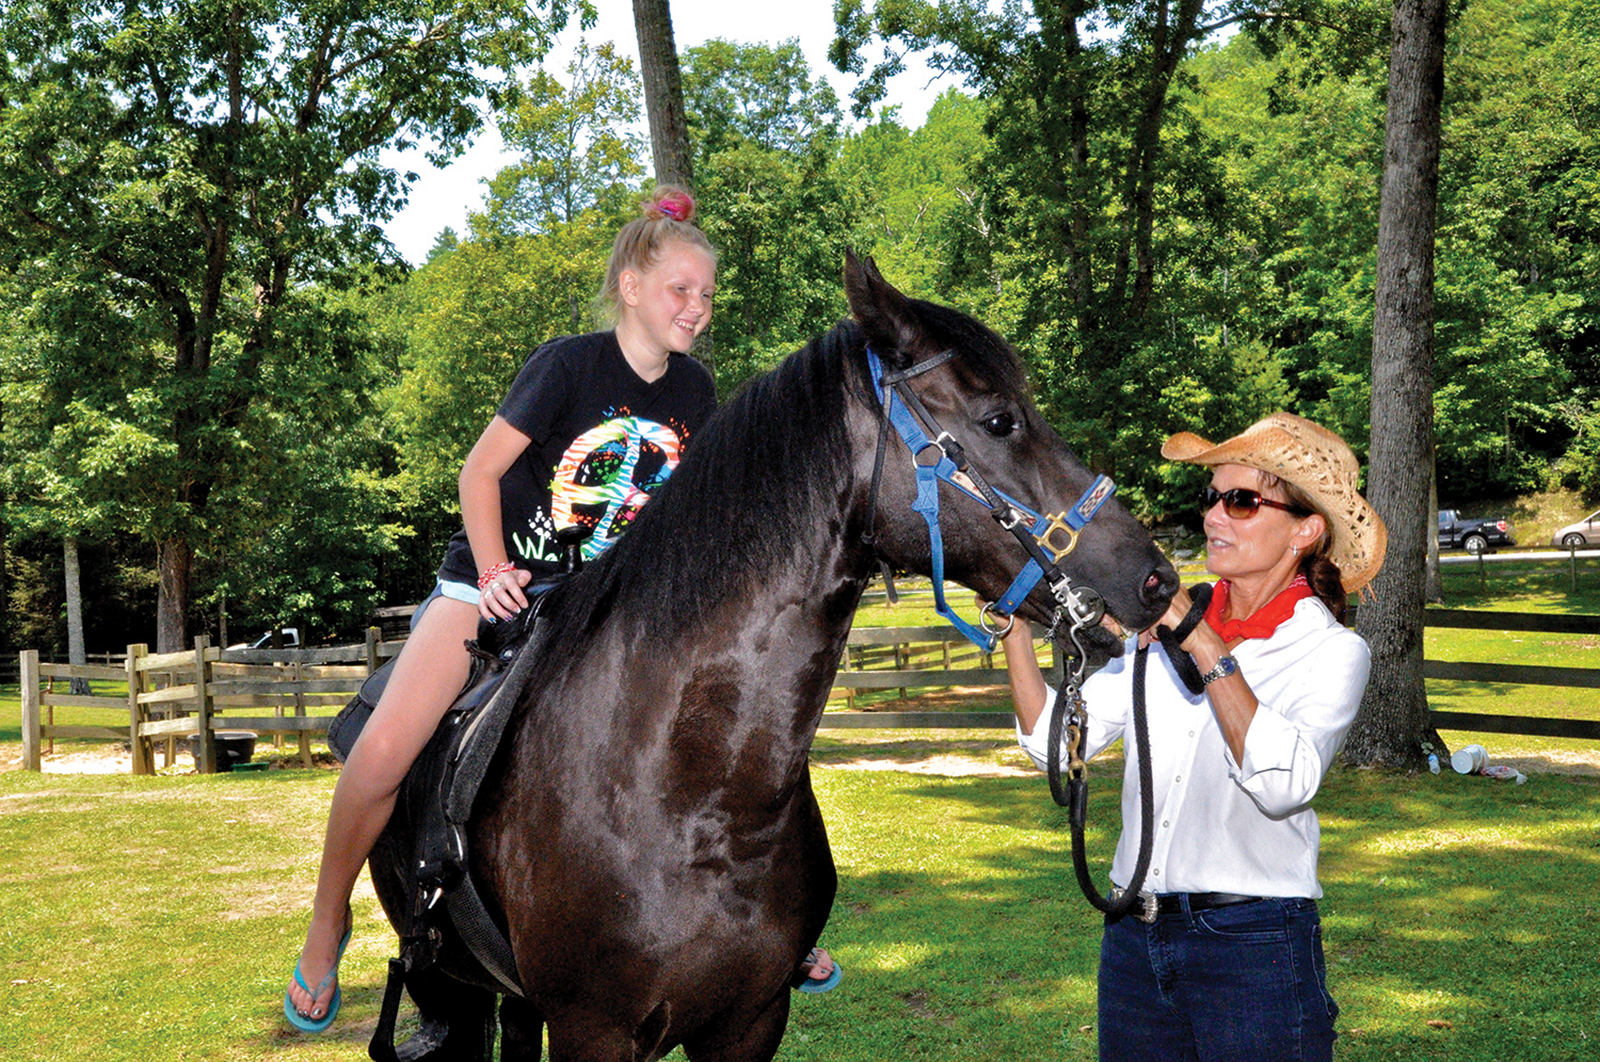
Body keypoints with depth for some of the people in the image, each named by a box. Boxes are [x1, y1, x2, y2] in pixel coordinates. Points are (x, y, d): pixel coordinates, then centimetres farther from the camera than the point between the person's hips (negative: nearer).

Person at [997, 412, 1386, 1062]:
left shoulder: (1333, 651, -5)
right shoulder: (1163, 622, 7)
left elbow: (1284, 784, -23)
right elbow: (1059, 740, 2)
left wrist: (1207, 649, -24)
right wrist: (1015, 626, -8)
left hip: (1255, 942, -4)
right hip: (1134, 935, 4)